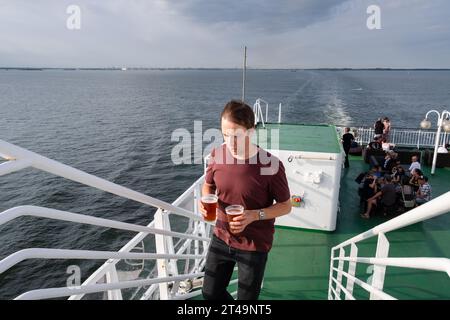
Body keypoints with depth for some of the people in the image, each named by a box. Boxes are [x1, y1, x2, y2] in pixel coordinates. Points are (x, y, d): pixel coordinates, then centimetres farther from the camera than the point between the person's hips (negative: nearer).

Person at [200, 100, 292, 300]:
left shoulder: (270, 165, -24)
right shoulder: (217, 155, -11)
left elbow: (286, 205, -11)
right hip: (221, 238, 4)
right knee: (210, 293, 20)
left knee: (247, 297, 18)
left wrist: (255, 215, -27)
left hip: (254, 246, -4)